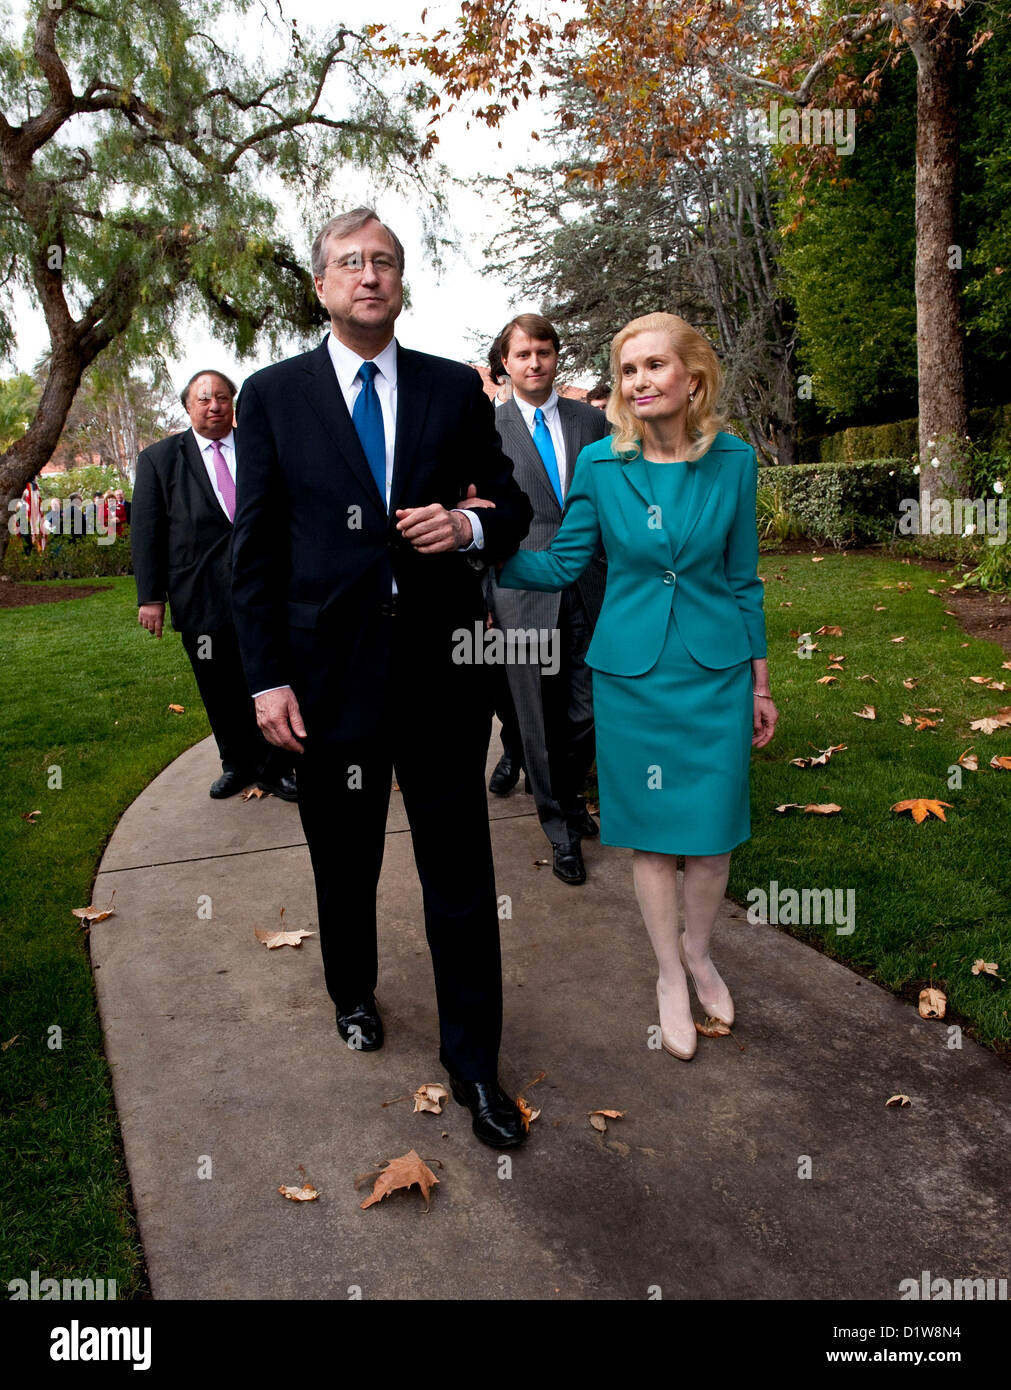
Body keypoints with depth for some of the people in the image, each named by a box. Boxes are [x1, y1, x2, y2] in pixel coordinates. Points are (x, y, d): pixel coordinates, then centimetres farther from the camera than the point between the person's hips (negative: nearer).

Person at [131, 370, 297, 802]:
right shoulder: (159, 458, 7)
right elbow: (145, 531, 3)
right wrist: (150, 595, -3)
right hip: (203, 599, 0)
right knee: (221, 692, 10)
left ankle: (275, 767, 16)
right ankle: (237, 764, 28)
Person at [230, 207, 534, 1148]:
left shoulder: (457, 390, 6)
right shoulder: (273, 395, 2)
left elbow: (511, 505, 11)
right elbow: (256, 545, 0)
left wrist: (469, 526, -13)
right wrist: (266, 676, -6)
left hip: (442, 666, 1)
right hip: (328, 671, 0)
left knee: (461, 872, 5)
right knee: (344, 861, 18)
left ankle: (473, 1061, 21)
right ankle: (353, 992, 46)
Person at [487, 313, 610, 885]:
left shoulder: (593, 421, 10)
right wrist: (481, 594, 0)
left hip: (589, 590, 2)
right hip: (524, 592, -2)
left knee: (590, 711, 5)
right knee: (541, 719, 5)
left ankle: (569, 794, 34)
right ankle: (560, 828, 21)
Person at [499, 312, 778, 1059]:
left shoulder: (733, 459, -3)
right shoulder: (599, 463, -4)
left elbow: (742, 578, 4)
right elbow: (563, 564, 0)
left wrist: (760, 683, 7)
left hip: (717, 671, 1)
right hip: (633, 674, 0)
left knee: (713, 830, 7)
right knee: (653, 831, 9)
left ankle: (699, 950, 37)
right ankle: (670, 975, 31)